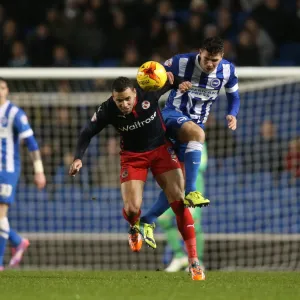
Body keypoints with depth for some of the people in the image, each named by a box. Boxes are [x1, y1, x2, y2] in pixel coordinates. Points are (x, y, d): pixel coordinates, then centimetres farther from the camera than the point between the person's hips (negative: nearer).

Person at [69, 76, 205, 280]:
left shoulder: (149, 93, -22)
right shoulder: (107, 110, -22)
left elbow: (169, 80, -1)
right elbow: (87, 133, -9)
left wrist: (178, 83, -21)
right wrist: (78, 158, -21)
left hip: (161, 149, 0)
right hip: (133, 156, 0)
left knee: (179, 201, -11)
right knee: (131, 209, -15)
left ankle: (193, 260, -6)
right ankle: (135, 227, 27)